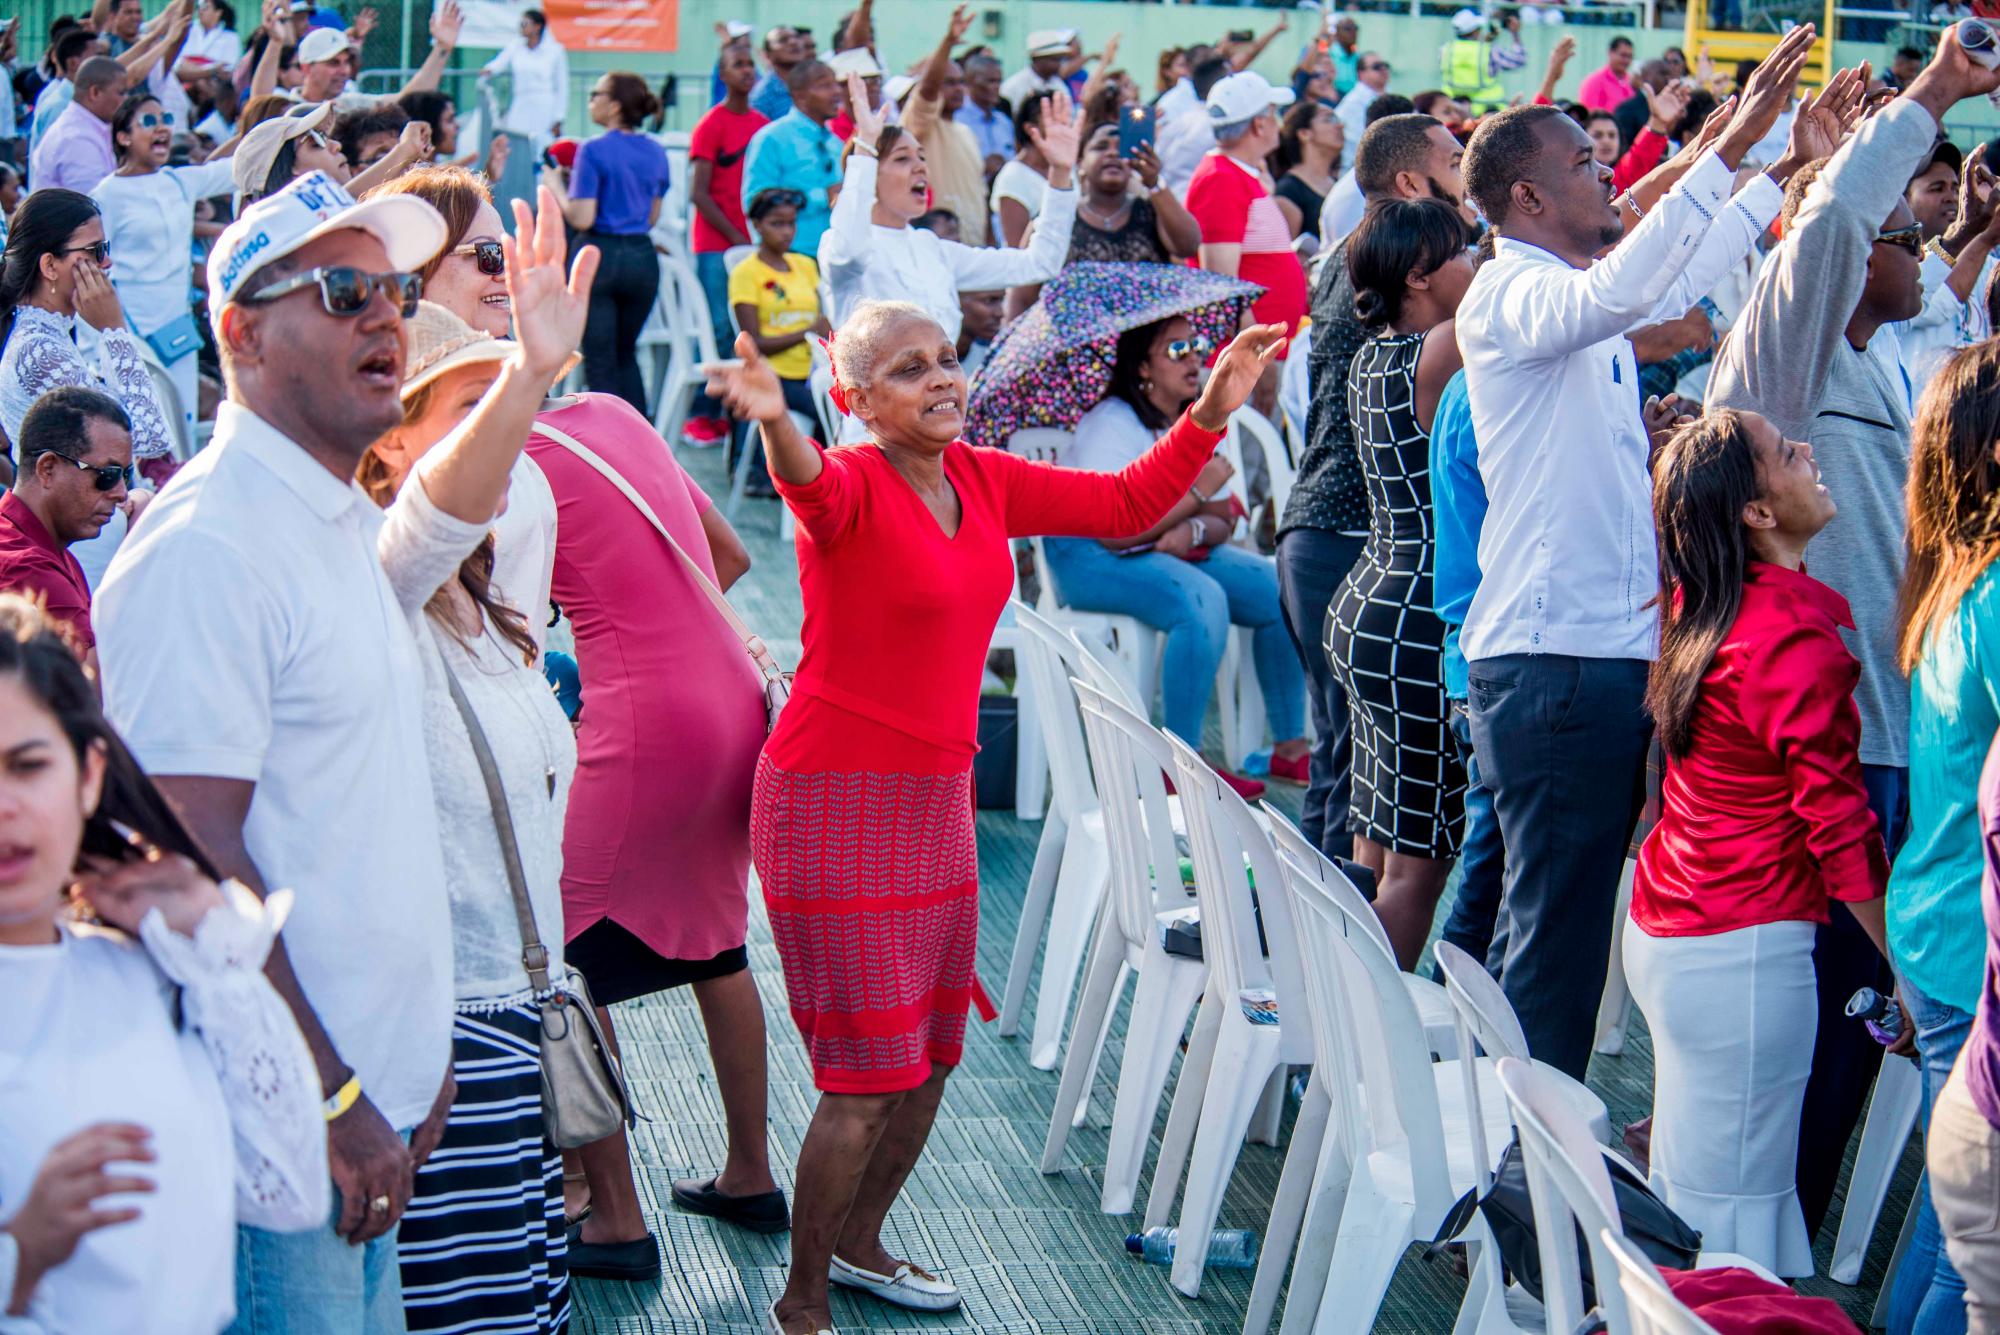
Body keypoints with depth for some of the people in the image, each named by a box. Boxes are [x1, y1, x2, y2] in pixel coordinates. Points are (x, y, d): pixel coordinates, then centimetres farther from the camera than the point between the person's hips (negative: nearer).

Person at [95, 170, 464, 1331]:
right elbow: (197, 855, -20)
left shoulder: (346, 524, 14)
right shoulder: (207, 548, -16)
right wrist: (334, 1103, -19)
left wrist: (419, 1054, 17)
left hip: (368, 1096, 9)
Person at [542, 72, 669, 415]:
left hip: (600, 256, -6)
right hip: (642, 258, 6)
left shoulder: (594, 151, -12)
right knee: (626, 354, 21)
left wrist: (556, 187, 0)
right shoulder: (656, 153, 7)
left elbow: (582, 218, -15)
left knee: (600, 360, 2)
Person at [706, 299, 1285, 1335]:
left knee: (933, 1054, 17)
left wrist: (1211, 412, 2)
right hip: (836, 802, -8)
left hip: (936, 799, 8)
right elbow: (809, 482, -40)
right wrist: (773, 423, -63)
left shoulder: (983, 481, 5)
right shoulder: (852, 485, -16)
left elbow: (1125, 504, 13)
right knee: (871, 1076, -5)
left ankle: (856, 1245, 39)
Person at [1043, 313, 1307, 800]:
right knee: (1201, 600, -34)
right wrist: (1196, 493, -22)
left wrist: (1193, 530, -20)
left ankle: (1290, 746, 2)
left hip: (1174, 550, 8)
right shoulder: (1111, 426, -18)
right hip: (1090, 560, -8)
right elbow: (1113, 532, -27)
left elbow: (1224, 520, 5)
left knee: (1279, 591, -7)